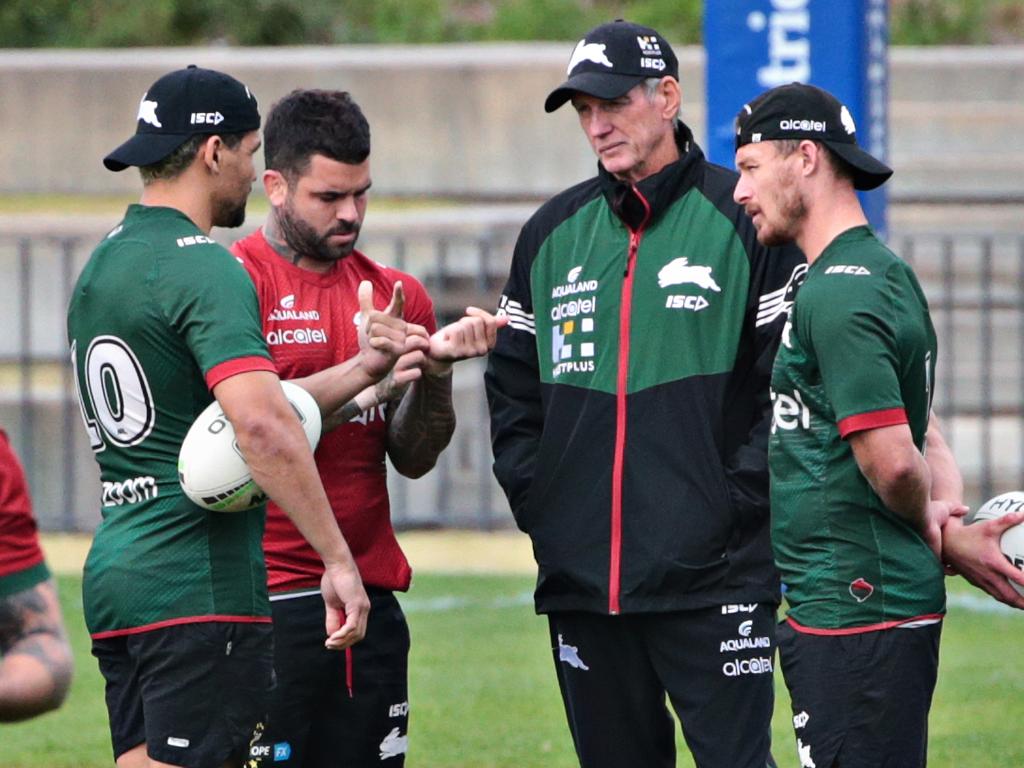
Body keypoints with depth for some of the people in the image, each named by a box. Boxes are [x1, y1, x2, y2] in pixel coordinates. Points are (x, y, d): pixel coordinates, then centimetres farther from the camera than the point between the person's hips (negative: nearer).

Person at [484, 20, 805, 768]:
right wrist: (535, 497, 8)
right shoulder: (553, 232, 14)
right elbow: (512, 387, 19)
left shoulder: (745, 220, -2)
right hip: (580, 579, 5)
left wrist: (740, 501, -10)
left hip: (712, 576, -5)